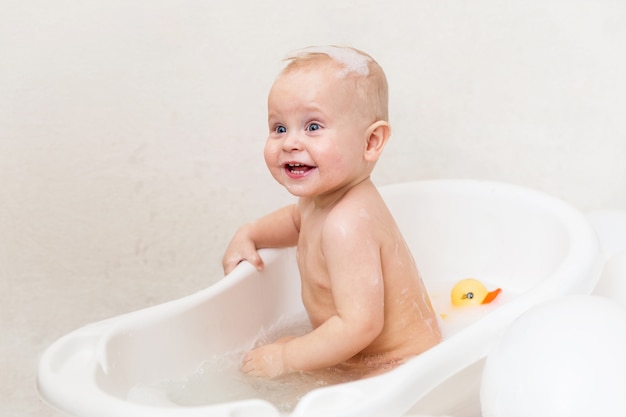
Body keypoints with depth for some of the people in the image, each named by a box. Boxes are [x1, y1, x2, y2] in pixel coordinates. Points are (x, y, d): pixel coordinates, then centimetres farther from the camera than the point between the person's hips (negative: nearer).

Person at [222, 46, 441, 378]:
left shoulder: (347, 225, -31)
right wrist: (249, 235, 11)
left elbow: (360, 325, -34)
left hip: (398, 368, -9)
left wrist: (285, 359, -24)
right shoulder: (322, 194, -1)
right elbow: (298, 219, 26)